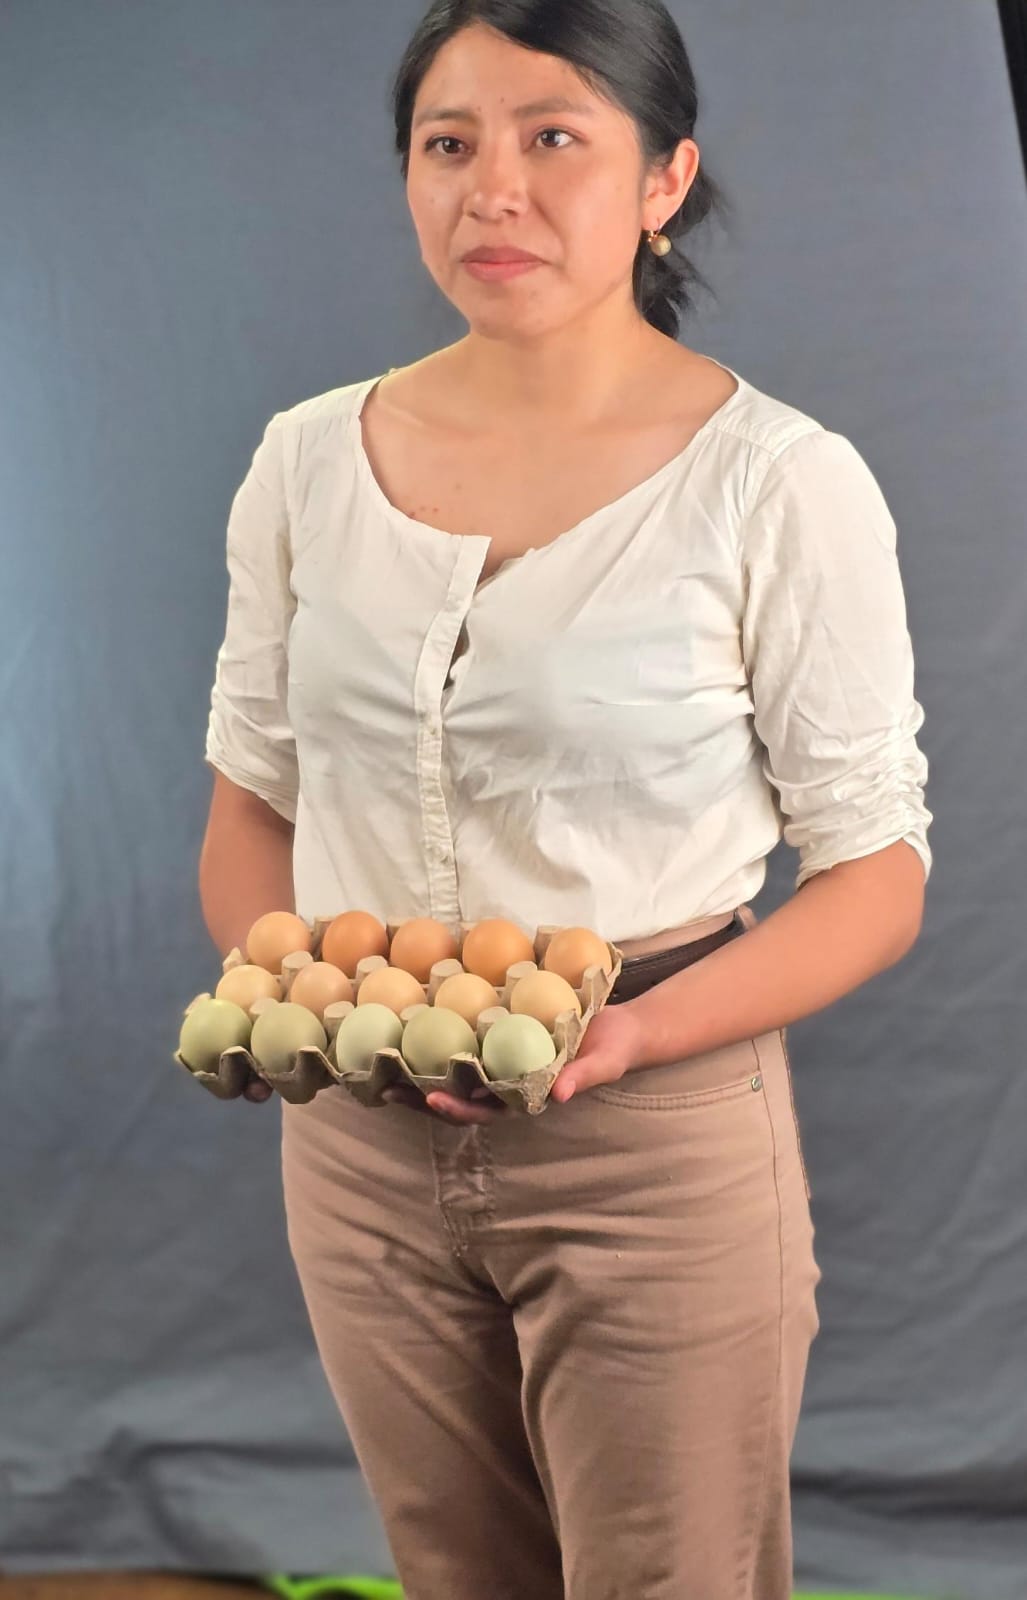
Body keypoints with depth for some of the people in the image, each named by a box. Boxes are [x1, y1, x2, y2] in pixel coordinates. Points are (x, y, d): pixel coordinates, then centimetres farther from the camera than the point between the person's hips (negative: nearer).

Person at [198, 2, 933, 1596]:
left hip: (659, 1148, -3)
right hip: (360, 1140, 4)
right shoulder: (309, 460, 2)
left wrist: (632, 1032, -22)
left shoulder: (780, 482, -10)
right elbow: (249, 805, 10)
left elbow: (875, 872, -7)